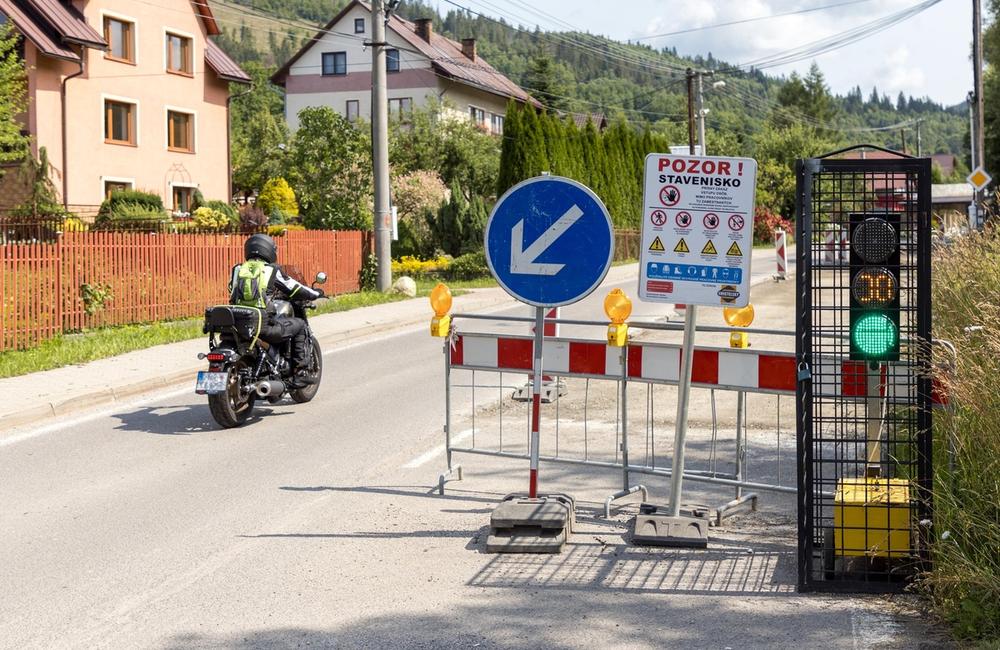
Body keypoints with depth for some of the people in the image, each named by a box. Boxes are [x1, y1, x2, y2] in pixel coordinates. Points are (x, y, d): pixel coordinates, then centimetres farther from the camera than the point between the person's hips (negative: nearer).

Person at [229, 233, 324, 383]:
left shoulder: (237, 270, 13)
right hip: (265, 327, -5)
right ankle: (300, 371, 12)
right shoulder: (272, 270, 1)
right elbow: (294, 289, 7)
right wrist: (316, 293, 26)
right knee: (299, 325, 17)